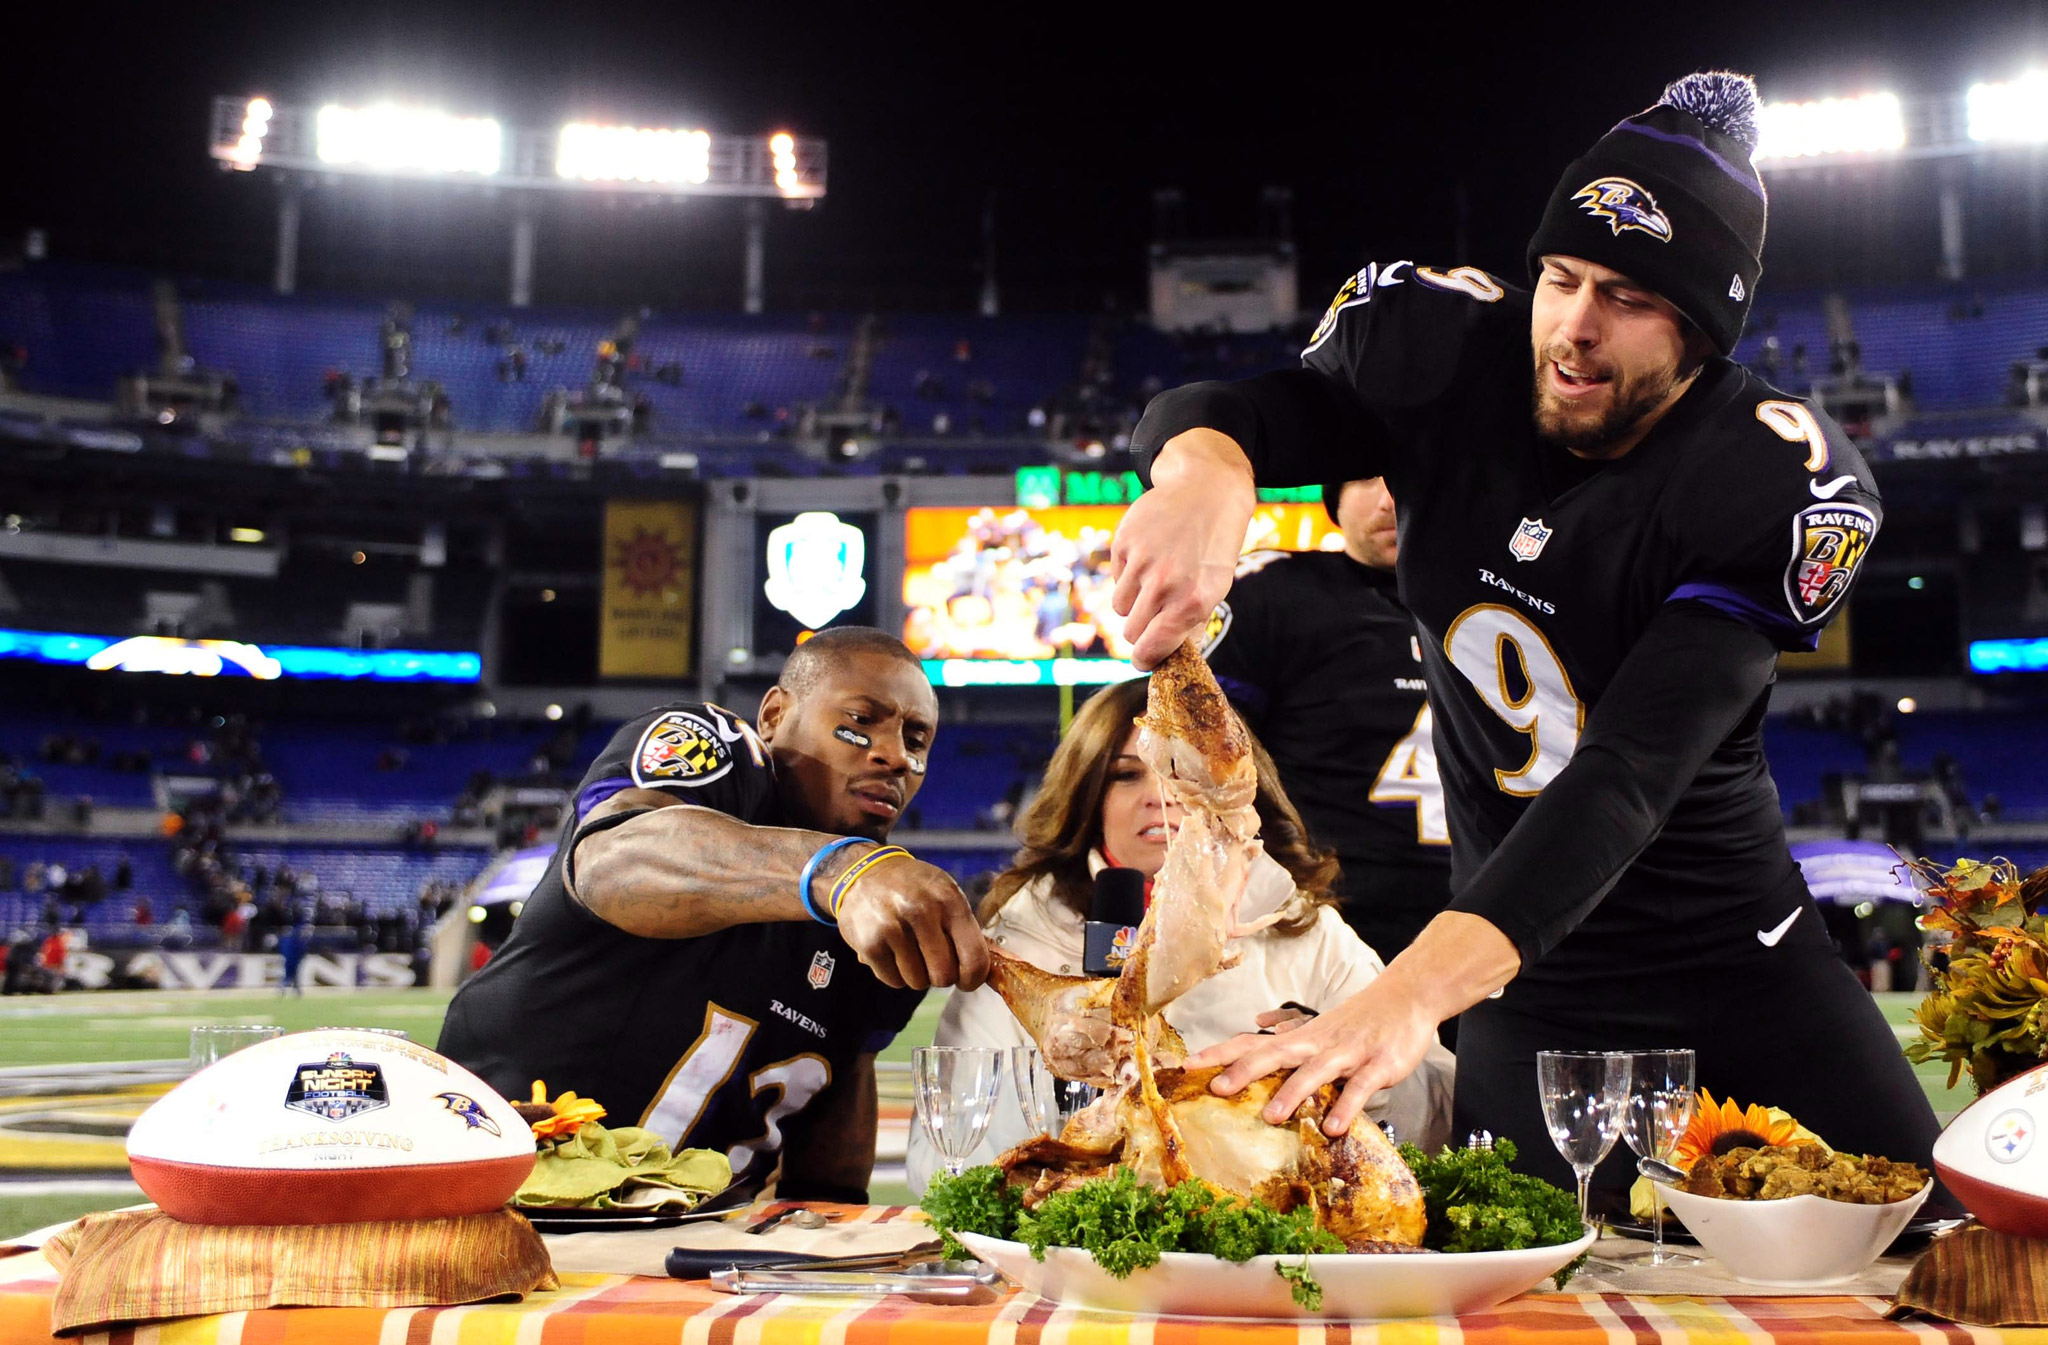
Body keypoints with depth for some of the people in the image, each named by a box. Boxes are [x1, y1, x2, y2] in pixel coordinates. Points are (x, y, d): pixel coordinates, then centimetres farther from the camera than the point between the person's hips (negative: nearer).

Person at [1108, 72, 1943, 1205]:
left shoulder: (1783, 484, -22)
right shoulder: (1450, 350, -11)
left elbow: (1632, 775, -33)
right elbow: (1211, 411, -14)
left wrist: (1410, 994, -46)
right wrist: (1206, 476, -43)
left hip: (1739, 957, -1)